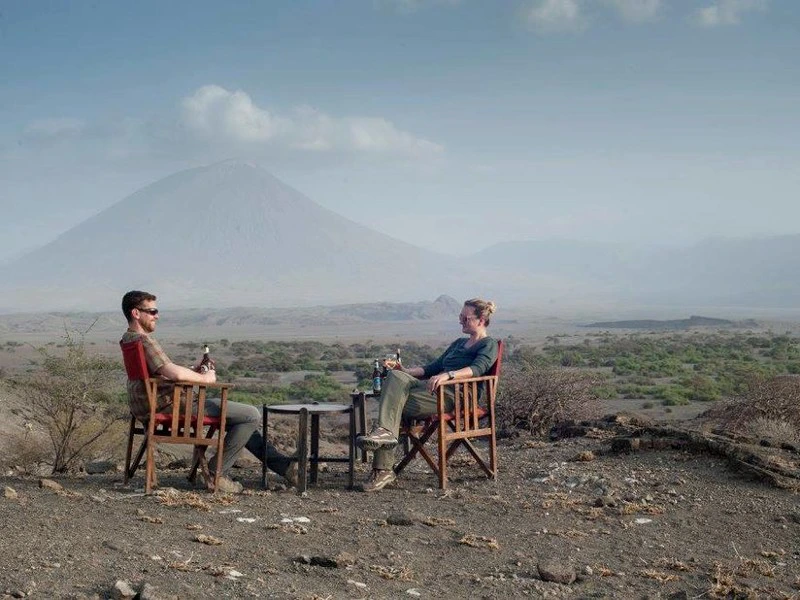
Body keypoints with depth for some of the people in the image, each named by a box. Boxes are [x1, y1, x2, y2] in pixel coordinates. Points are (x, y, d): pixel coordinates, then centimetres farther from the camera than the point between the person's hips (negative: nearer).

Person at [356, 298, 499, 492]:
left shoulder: (489, 345, 6)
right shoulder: (459, 343, 32)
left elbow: (478, 368, -15)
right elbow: (432, 368, 32)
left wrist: (448, 375, -31)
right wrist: (406, 371, 15)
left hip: (457, 396, -7)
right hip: (435, 390, 7)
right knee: (396, 376, -22)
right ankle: (384, 432, -33)